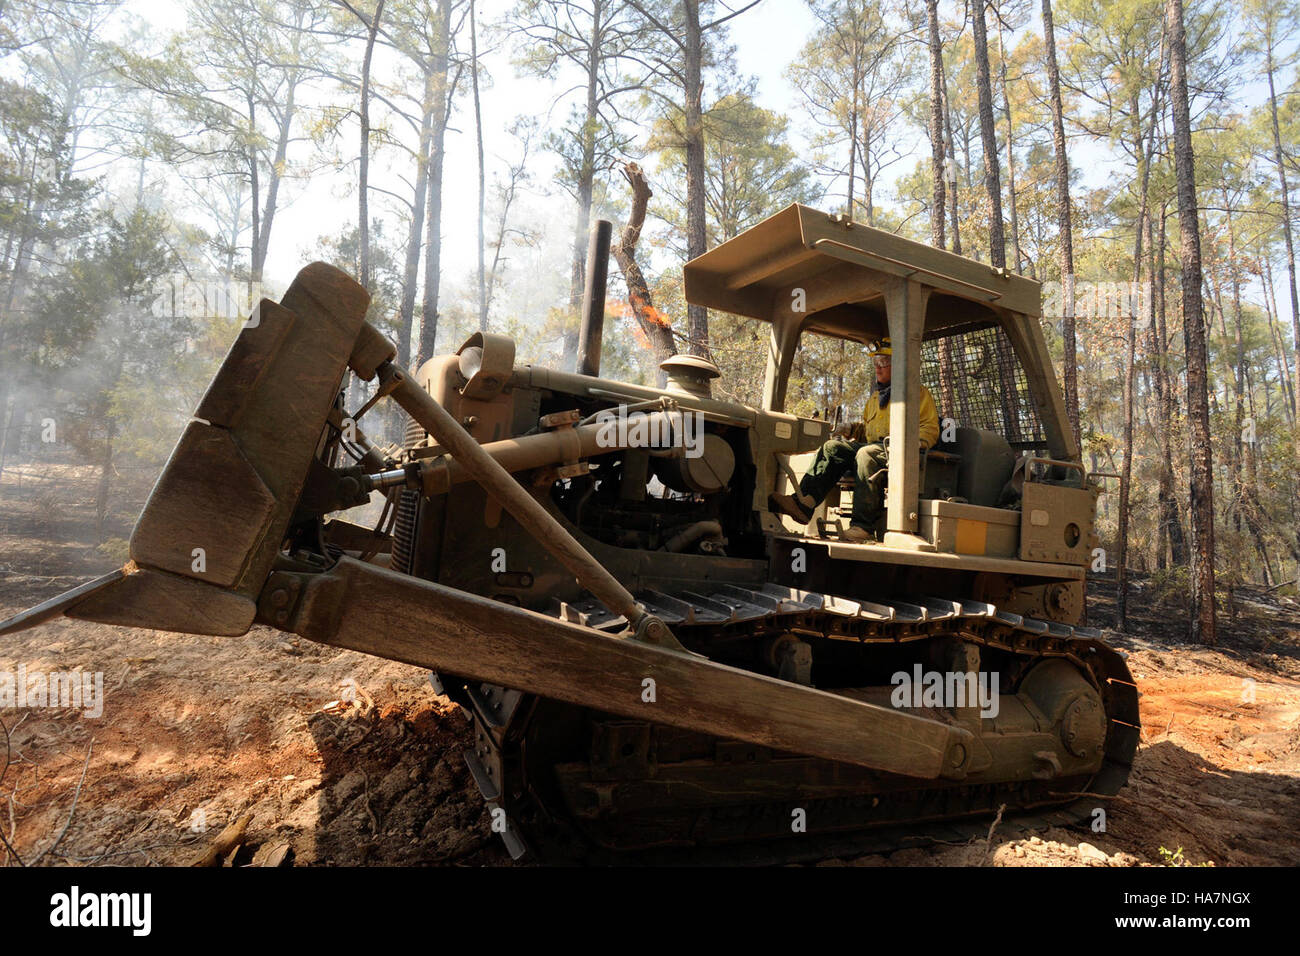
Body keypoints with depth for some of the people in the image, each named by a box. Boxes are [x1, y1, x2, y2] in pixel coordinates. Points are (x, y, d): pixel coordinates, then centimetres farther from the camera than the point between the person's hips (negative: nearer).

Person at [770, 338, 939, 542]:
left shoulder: (918, 392, 12)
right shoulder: (875, 397, 32)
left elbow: (931, 428, 3)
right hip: (872, 445, 6)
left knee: (867, 454, -37)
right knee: (833, 447, -17)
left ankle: (862, 526, -43)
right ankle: (804, 502, -38)